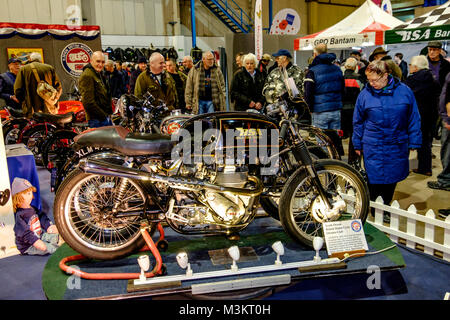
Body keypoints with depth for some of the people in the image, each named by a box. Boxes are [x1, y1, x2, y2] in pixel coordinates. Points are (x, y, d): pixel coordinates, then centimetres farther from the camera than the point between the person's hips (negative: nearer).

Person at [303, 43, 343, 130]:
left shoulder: (312, 71, -8)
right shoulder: (337, 69, 12)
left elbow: (308, 94, -11)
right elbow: (342, 89, 18)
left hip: (320, 113, -5)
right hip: (337, 111, 5)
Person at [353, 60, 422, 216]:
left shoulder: (404, 91, -3)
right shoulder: (365, 94, -4)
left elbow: (414, 119, 4)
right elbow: (358, 122, 6)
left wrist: (414, 142, 3)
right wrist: (357, 144, 9)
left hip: (398, 146, 2)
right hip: (373, 147, -1)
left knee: (392, 179, 14)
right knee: (375, 179, 1)